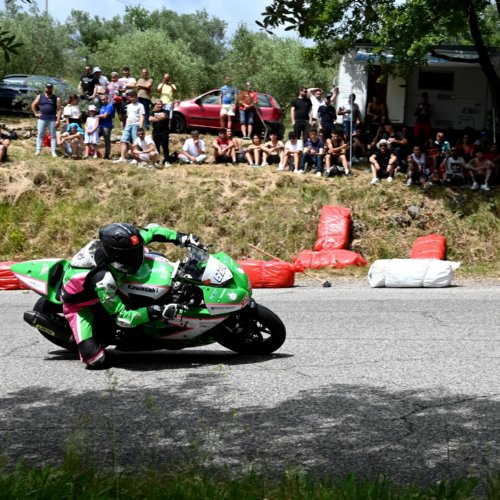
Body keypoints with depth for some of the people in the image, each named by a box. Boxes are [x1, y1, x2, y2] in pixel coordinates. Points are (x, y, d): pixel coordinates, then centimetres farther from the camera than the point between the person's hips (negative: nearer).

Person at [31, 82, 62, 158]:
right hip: (42, 119, 1)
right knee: (40, 135, 0)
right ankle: (38, 150, 3)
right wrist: (36, 113, 2)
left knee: (53, 136, 0)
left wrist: (58, 120, -9)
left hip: (52, 120, -1)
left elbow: (59, 110, -1)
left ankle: (53, 152, 1)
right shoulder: (40, 96, 9)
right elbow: (33, 105, 14)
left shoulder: (56, 98, 4)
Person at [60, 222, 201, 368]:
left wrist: (182, 237, -18)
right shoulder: (103, 278, -44)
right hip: (80, 304, -7)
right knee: (95, 359, -25)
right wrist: (157, 312, -46)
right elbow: (122, 317, -39)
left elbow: (152, 230, -7)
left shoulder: (123, 244, -25)